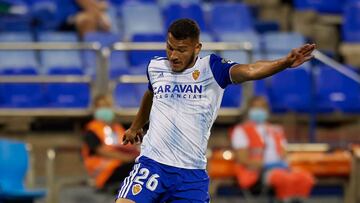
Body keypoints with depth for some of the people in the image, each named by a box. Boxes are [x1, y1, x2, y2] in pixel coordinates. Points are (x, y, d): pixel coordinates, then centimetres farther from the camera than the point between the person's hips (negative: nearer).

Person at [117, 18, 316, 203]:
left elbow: (248, 71, -23)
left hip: (192, 173, -2)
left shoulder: (210, 68, -5)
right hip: (152, 163, 2)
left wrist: (285, 62, -41)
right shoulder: (155, 67, 7)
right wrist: (135, 127, 46)